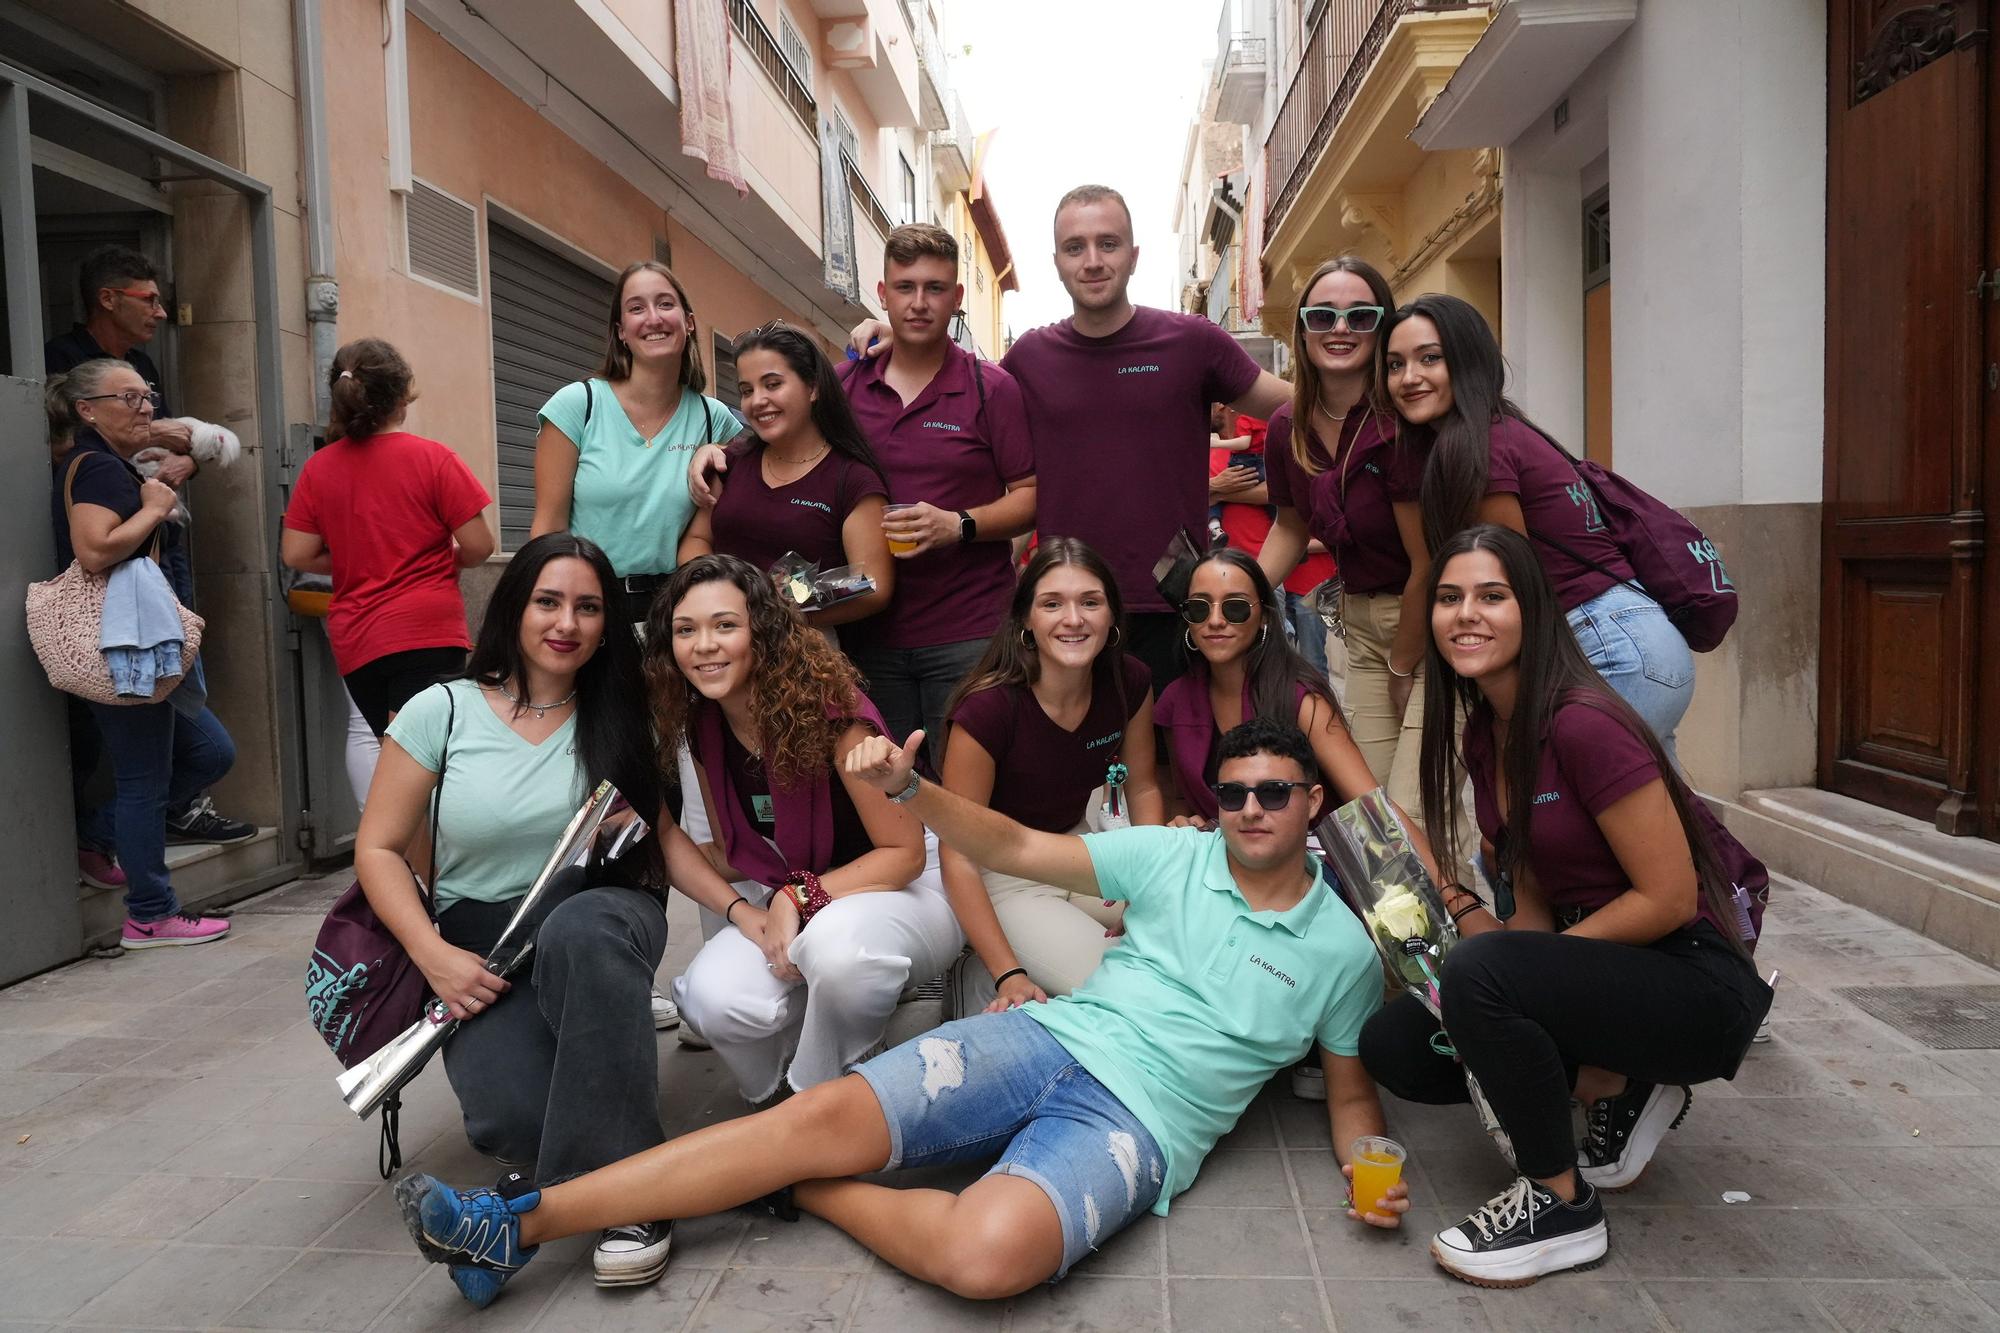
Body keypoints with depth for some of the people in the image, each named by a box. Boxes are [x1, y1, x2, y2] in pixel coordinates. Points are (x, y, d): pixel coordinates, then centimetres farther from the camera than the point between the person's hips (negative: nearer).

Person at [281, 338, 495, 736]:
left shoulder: (317, 468, 4)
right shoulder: (433, 458, -6)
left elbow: (296, 555, 3)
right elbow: (479, 546, -6)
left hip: (353, 643, 5)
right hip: (426, 632, -5)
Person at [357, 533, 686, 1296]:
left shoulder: (616, 720, 5)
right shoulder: (442, 711, 0)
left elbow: (662, 835, 3)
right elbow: (379, 849, 2)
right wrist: (434, 957, -12)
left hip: (600, 923, 1)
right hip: (482, 950, 0)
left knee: (578, 928, -39)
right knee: (512, 1120, -30)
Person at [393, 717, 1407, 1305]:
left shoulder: (1342, 949, 8)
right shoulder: (1174, 857, 10)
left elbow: (1350, 1091, 17)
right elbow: (1012, 849, 8)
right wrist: (909, 789, -6)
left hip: (1138, 1121, -2)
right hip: (1043, 1039, 3)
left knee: (989, 1252, -35)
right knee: (825, 1112, -18)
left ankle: (812, 1195, -7)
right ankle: (523, 1221, -15)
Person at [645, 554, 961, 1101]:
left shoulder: (827, 707, -22)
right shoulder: (702, 725, -3)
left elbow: (905, 852, -17)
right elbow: (732, 856, 7)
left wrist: (798, 897, -25)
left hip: (903, 886, -4)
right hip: (787, 897, 5)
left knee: (835, 941, -39)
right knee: (714, 999, -26)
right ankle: (781, 1096, 8)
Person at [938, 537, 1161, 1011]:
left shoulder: (1130, 683, -12)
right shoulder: (988, 709, -28)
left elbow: (1143, 790, 4)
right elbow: (959, 855, -22)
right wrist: (1009, 975, -27)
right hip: (1002, 876, -6)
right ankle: (987, 978, 2)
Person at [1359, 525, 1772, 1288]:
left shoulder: (1582, 723, -22)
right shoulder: (1484, 735, 4)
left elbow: (1668, 898, -21)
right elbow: (1534, 901, 8)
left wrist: (1493, 949, -18)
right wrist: (1484, 925, -14)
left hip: (1696, 979, -8)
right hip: (1600, 961, 8)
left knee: (1481, 973, -32)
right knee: (1392, 1045, -2)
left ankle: (1562, 1208, -10)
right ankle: (1616, 1089, 10)